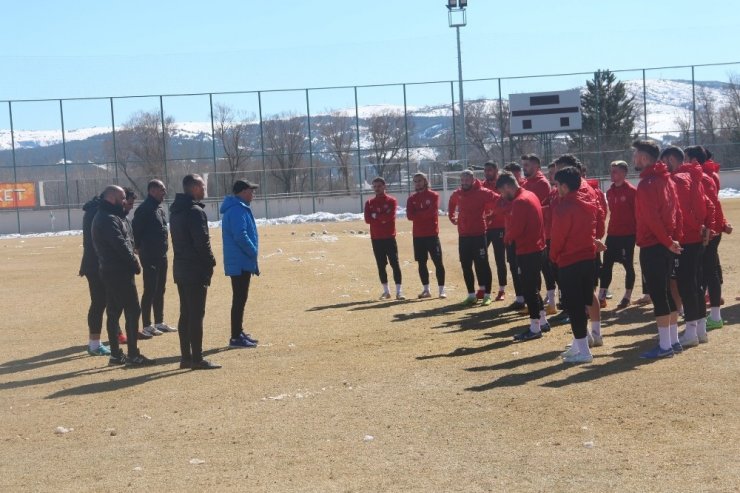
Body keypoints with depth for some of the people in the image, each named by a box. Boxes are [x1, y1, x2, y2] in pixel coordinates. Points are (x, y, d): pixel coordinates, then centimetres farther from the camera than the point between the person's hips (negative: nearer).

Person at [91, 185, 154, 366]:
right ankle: (133, 355, -5)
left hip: (110, 271, 10)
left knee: (114, 312, 12)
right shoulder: (110, 219, -16)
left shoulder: (103, 216, 17)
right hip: (119, 271, -10)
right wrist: (135, 263, -11)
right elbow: (121, 245, -22)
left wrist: (132, 259, 3)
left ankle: (115, 354, 17)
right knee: (132, 311, -6)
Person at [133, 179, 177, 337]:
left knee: (160, 290, 14)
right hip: (149, 257, -9)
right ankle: (147, 325, 1)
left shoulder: (160, 209, 14)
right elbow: (135, 230, -17)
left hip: (161, 256, 9)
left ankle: (159, 322, 22)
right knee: (150, 291, -5)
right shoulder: (144, 209, -14)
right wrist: (139, 247, -9)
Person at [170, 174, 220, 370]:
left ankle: (186, 357, 17)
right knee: (196, 315, -5)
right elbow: (202, 242, -21)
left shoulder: (176, 210, 14)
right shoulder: (195, 211, -16)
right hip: (196, 270, -9)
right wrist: (210, 262, -6)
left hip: (180, 269, 9)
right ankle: (197, 359, -3)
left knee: (185, 314, 13)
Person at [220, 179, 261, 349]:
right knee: (240, 299, -8)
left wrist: (252, 255, 17)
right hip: (241, 262, -11)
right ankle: (236, 337, -6)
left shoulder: (238, 208, 17)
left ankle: (239, 333, 23)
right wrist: (254, 253, -14)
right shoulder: (237, 210, -17)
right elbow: (240, 236, -25)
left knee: (240, 298, 16)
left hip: (239, 262, 11)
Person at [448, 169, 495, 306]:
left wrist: (485, 214, -16)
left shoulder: (482, 193, -9)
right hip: (463, 235, 6)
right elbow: (452, 204, 29)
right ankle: (471, 295, 19)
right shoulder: (457, 194, 9)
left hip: (478, 234, -6)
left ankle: (487, 295, 3)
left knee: (482, 264, -3)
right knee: (466, 265, 9)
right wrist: (452, 216, 19)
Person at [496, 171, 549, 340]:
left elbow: (515, 229, -22)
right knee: (533, 287, 19)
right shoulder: (530, 195, 12)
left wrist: (507, 238, -2)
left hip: (527, 252, -10)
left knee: (528, 289, -3)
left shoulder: (519, 201, -19)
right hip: (537, 248, 10)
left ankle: (534, 328, 1)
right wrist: (511, 235, 8)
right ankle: (542, 322, 26)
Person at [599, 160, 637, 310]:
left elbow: (638, 212, -9)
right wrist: (610, 228, 12)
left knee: (628, 265, 4)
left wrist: (637, 231, -11)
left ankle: (627, 297, 13)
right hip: (612, 234, 6)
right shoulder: (610, 192, 9)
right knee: (606, 265, 5)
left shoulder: (631, 191, -10)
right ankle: (601, 297, 9)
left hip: (628, 234, -6)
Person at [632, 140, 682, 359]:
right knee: (665, 291, 16)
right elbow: (675, 210, 11)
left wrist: (668, 241, -13)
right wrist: (673, 238, 8)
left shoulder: (646, 184, -16)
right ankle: (672, 339, 23)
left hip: (652, 247, -9)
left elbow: (652, 218, -21)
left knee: (657, 294, -5)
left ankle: (664, 345, -2)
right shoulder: (665, 179, 11)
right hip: (667, 245, 9)